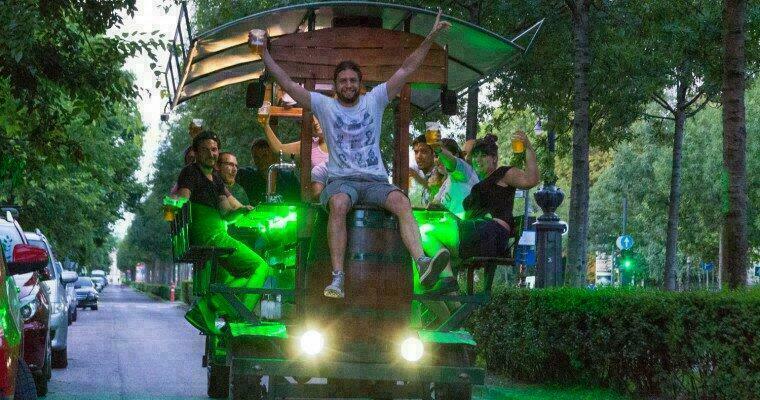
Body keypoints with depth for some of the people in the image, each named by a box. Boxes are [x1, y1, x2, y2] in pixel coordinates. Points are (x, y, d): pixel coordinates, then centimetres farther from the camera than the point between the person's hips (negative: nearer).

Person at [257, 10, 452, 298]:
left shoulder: (374, 100, 13)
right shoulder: (324, 105, 11)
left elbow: (407, 69, 9)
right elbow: (288, 84, 6)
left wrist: (430, 37, 2)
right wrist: (264, 54, -1)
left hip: (375, 180, 1)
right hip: (341, 180, -1)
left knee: (402, 201, -32)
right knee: (338, 204, -38)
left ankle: (422, 263, -51)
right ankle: (337, 277, -44)